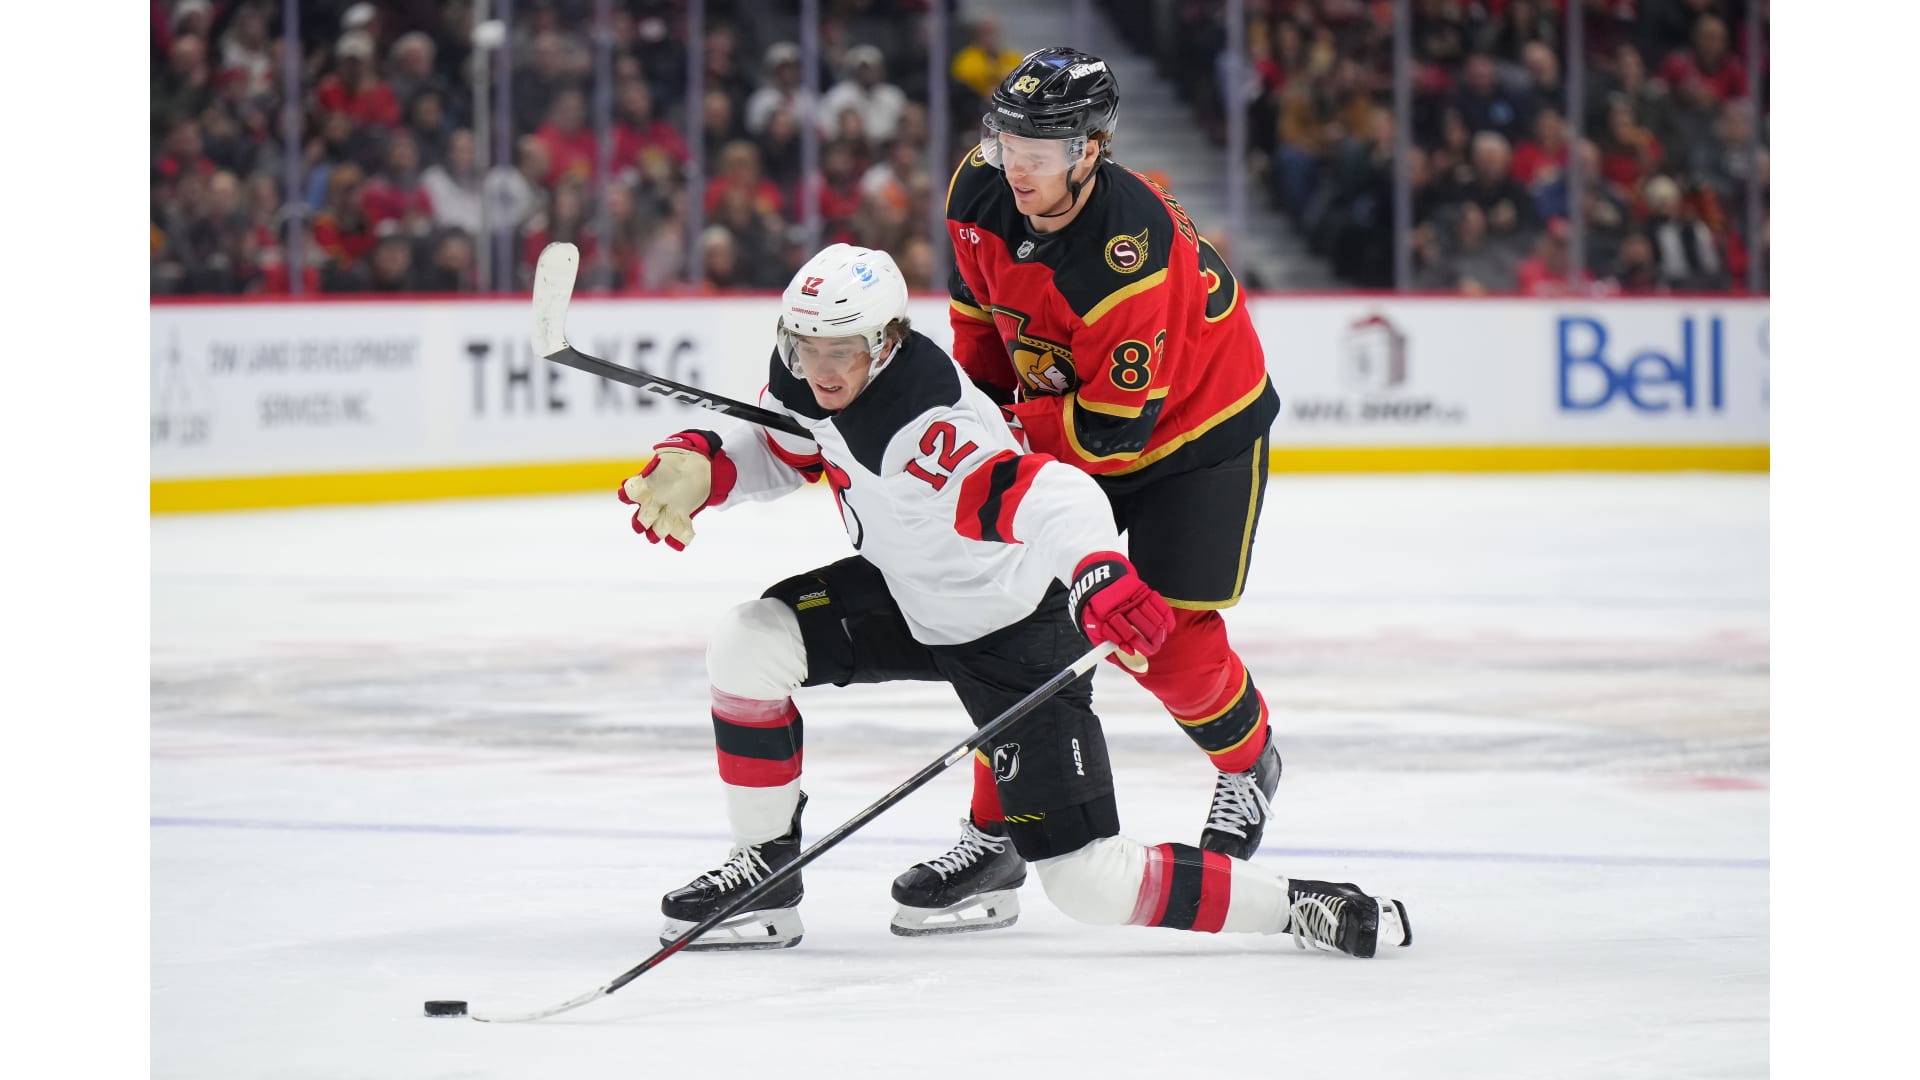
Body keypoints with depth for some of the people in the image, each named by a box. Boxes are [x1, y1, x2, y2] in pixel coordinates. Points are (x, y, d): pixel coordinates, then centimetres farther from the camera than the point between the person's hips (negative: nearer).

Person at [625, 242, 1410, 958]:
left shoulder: (927, 430, -36)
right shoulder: (802, 382, -10)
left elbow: (1049, 498, -49)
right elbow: (777, 452, 11)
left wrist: (1101, 573, -68)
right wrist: (697, 466, -10)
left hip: (1015, 630, -8)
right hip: (908, 597, 8)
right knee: (748, 646, -10)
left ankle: (1298, 907, 2)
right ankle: (765, 873, 5)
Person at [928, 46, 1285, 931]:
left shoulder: (1130, 254, -38)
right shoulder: (980, 194, -17)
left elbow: (1115, 425, -32)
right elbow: (980, 307, 6)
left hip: (1195, 431, -6)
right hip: (1065, 415, 6)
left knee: (1169, 640, -6)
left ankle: (1247, 763, 26)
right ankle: (997, 830, 6)